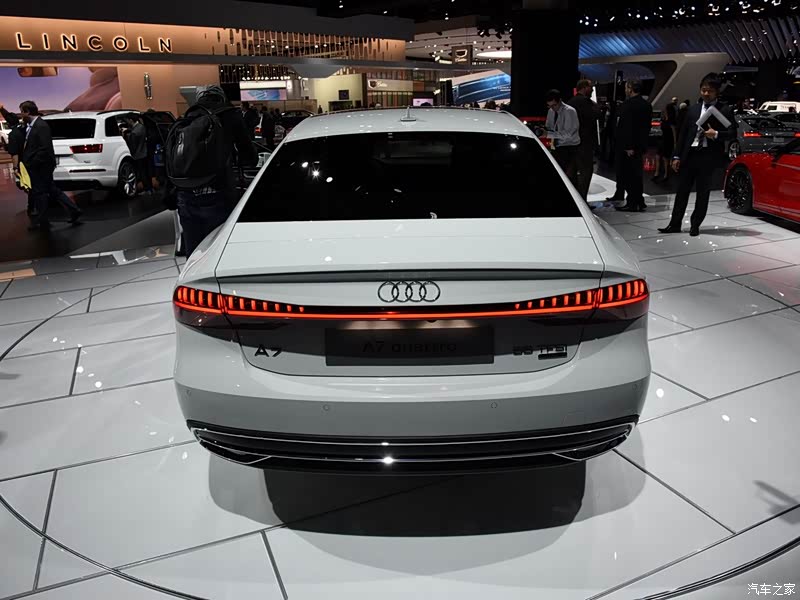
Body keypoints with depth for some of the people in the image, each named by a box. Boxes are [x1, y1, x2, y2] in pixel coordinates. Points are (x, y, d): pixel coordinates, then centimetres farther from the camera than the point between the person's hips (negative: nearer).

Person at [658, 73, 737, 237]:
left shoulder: (725, 110, 2)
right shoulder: (693, 109, 13)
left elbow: (732, 134, -1)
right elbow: (683, 133, 11)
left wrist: (716, 134, -19)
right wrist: (677, 156, 6)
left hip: (708, 157, -3)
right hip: (689, 154, 3)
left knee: (703, 193, 4)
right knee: (682, 190, 4)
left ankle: (695, 225, 13)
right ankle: (675, 224, 9)